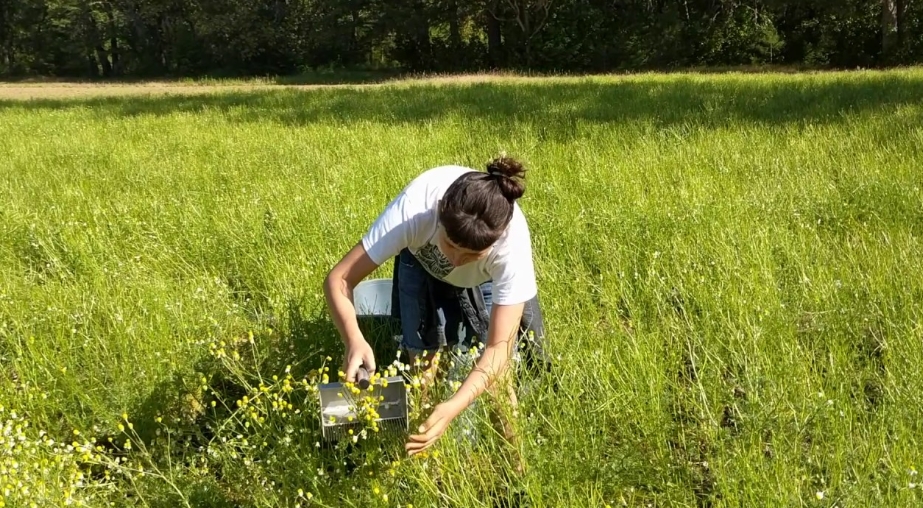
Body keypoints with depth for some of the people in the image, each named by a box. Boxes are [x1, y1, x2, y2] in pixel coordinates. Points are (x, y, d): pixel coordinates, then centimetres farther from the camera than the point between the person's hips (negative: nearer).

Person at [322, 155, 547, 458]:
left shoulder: (512, 243, -41)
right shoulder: (412, 209, -42)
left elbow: (499, 347, -38)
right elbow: (339, 279, -36)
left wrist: (454, 407, -53)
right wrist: (354, 341, -54)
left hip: (488, 279, -1)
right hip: (424, 263, 1)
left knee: (496, 376, -10)